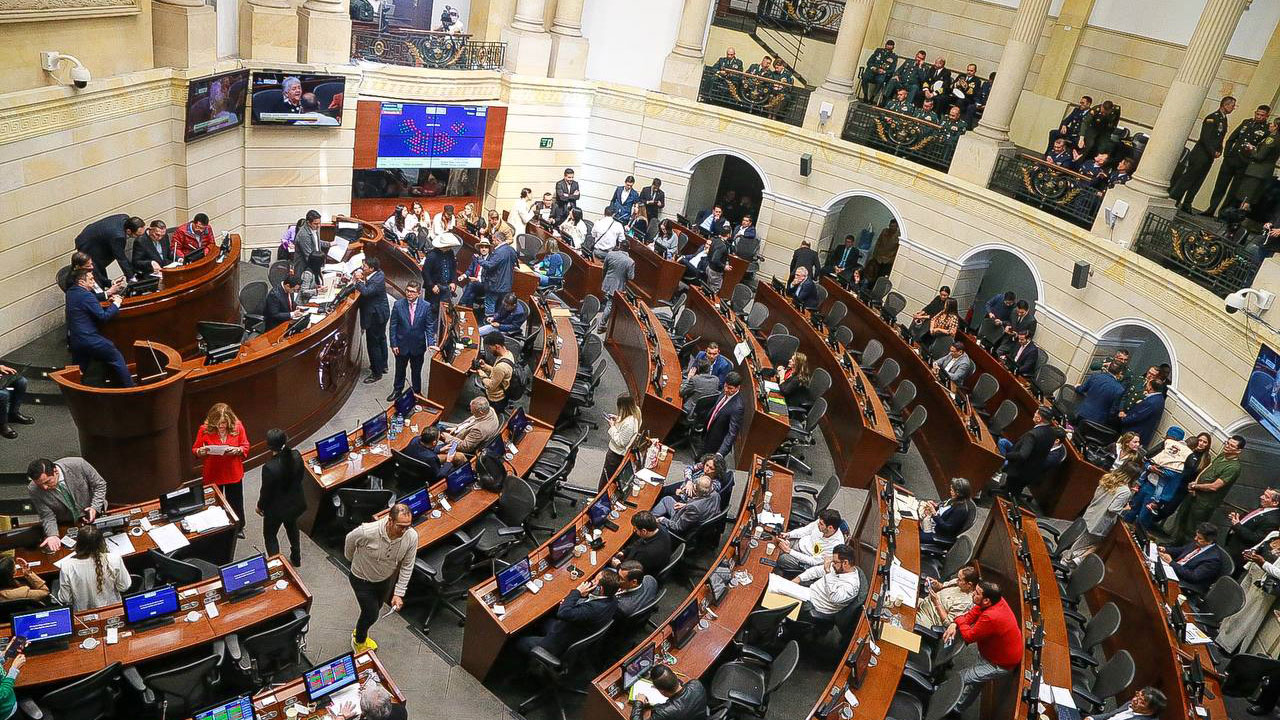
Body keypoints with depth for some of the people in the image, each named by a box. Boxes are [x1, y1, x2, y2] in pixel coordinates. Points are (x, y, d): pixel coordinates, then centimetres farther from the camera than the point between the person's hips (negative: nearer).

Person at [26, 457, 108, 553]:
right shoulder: (33, 490, -18)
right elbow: (47, 516, -13)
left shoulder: (78, 465, -23)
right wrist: (52, 535, -32)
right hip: (65, 528, 1)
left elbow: (100, 485, -8)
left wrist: (95, 507, -20)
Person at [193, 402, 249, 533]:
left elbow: (246, 447, -4)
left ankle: (239, 527, 40)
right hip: (212, 475, -1)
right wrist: (201, 451, -27)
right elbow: (195, 450, -4)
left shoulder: (237, 427, -13)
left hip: (234, 474, 1)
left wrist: (237, 450, -26)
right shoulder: (205, 429, -15)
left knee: (236, 503, 18)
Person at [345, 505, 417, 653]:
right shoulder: (367, 532, -39)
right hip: (362, 579, -4)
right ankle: (359, 641, 36)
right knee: (371, 614, 3)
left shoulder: (412, 537, -30)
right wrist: (351, 559, 6)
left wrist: (399, 593, -15)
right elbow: (349, 540, -14)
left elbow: (407, 567, -14)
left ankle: (359, 632, 56)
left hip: (385, 579, 4)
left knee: (376, 608, 24)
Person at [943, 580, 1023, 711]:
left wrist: (960, 621, -6)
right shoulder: (997, 600, -12)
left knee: (960, 680, -4)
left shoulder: (990, 618, -38)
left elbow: (968, 637, -23)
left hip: (1001, 664, -9)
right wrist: (954, 624, -15)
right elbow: (972, 614, 0)